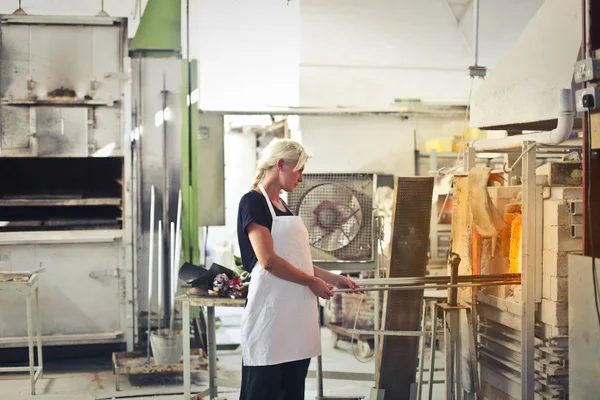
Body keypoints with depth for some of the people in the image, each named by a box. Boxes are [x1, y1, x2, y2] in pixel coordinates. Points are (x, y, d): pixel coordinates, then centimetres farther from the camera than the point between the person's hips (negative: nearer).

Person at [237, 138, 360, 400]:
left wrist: (333, 279, 14)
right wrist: (312, 282, -10)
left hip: (296, 311, 8)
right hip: (270, 311, -8)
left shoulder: (283, 206, 18)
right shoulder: (253, 202, -9)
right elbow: (268, 260, -17)